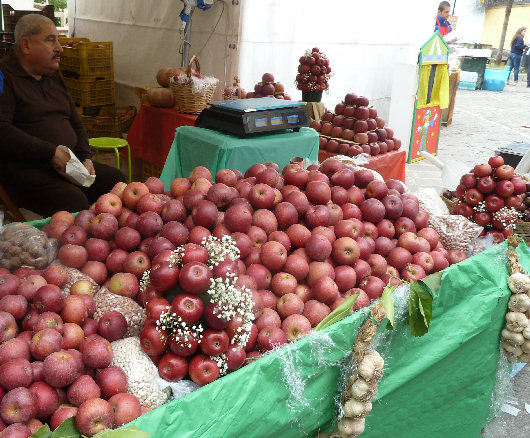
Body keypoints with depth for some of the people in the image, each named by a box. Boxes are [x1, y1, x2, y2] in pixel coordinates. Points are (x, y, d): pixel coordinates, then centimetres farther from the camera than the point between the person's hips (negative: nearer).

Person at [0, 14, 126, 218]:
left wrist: (85, 157, 7)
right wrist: (51, 152, -19)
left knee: (117, 181, -7)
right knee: (74, 201, -32)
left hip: (67, 163, 8)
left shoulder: (53, 77, 21)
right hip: (25, 168, -8)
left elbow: (76, 123, 25)